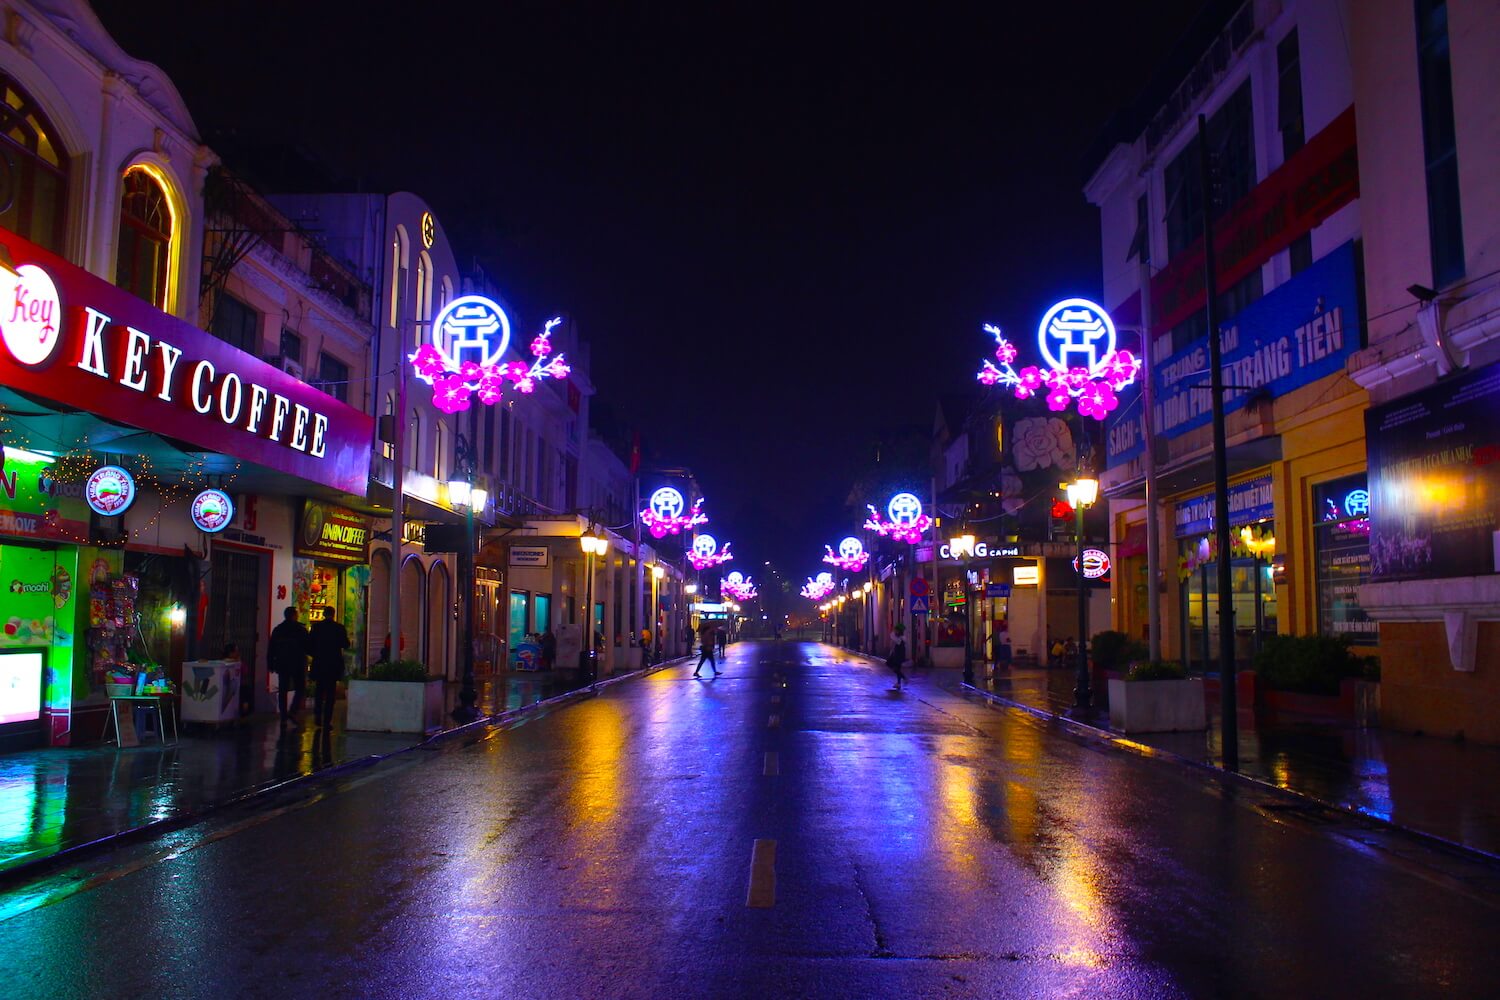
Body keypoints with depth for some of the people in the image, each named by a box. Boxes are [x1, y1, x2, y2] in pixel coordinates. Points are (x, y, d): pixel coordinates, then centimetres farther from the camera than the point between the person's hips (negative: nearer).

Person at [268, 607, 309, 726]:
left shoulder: (277, 630, 8)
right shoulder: (300, 629, -5)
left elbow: (270, 649, 9)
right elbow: (307, 647, -5)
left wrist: (270, 664, 14)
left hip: (282, 664, 4)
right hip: (297, 665, -4)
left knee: (282, 691, 6)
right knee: (300, 689, 4)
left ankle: (283, 717, 4)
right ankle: (293, 712, -12)